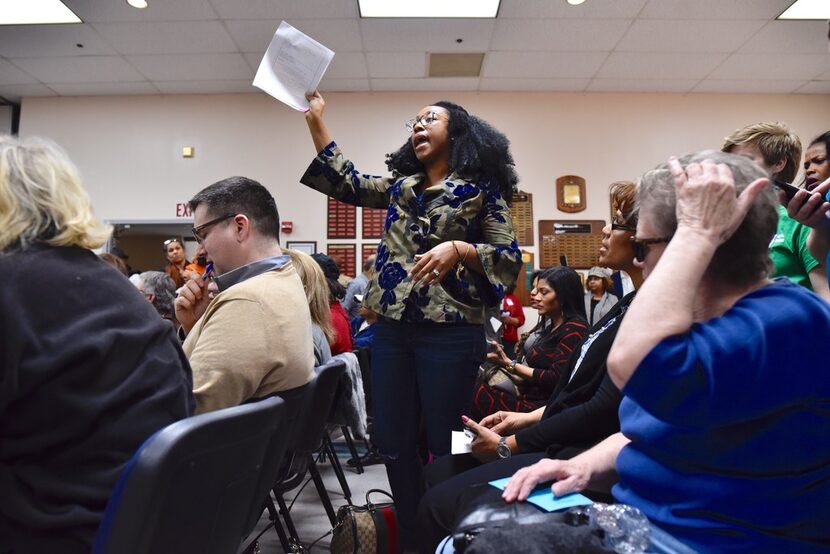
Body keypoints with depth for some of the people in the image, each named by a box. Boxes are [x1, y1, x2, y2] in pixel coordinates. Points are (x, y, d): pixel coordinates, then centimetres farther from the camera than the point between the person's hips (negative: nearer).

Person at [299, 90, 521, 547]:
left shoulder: (482, 188, 3)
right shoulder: (399, 185, 17)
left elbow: (510, 258, -3)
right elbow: (345, 182, 12)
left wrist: (458, 249, -20)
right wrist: (315, 119, 12)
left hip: (450, 331, -5)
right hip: (391, 328, 6)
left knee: (445, 445, 3)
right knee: (392, 442, 11)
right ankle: (411, 538, 31)